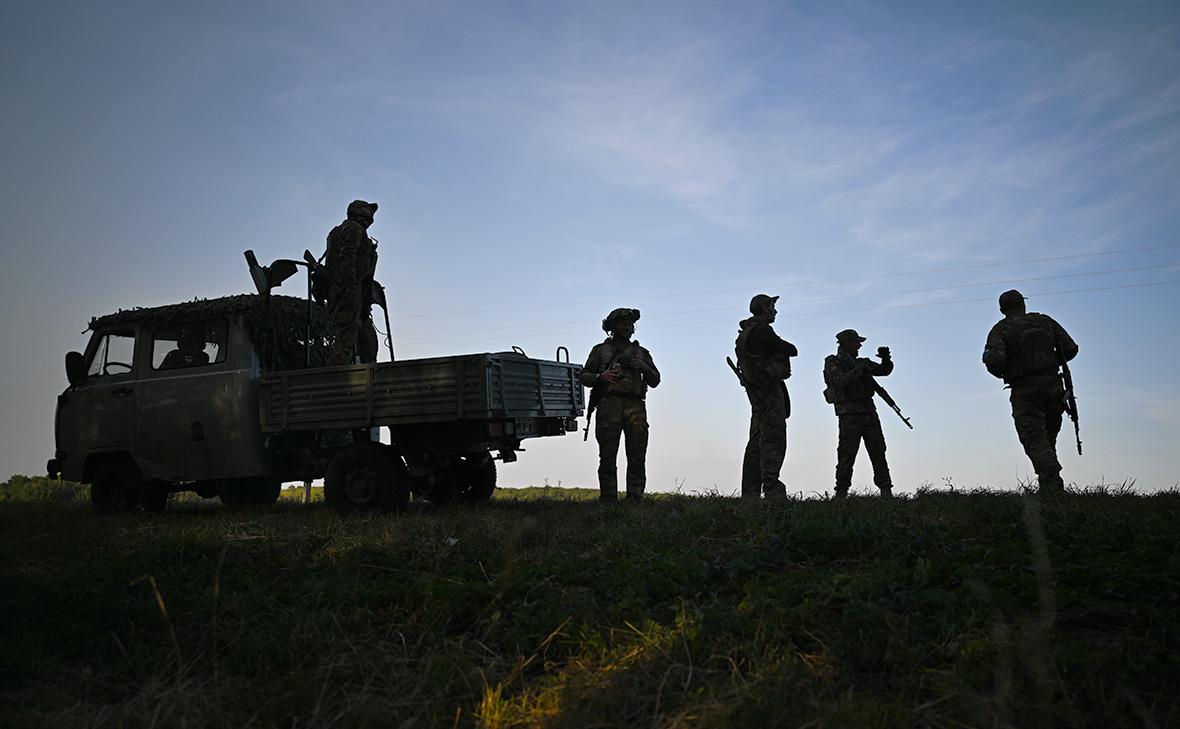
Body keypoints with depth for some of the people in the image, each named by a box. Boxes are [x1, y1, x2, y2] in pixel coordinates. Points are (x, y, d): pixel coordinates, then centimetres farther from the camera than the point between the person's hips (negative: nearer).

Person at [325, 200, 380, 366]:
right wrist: (351, 285, -26)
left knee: (369, 340, 8)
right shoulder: (354, 228, 1)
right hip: (349, 292, -10)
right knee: (346, 339, -19)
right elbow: (347, 258, -15)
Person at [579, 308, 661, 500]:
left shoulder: (641, 352, 23)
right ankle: (608, 500, -3)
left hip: (635, 406, 2)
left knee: (637, 458, -4)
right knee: (608, 458, -5)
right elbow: (584, 376, 12)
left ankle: (635, 499, -1)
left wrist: (645, 367, 1)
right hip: (609, 405, -2)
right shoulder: (600, 350, 17)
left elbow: (655, 381, 20)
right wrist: (601, 377, -6)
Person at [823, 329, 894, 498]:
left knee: (878, 451, 2)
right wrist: (859, 371, -16)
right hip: (849, 413, -6)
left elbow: (884, 370, 19)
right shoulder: (833, 363, 1)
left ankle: (886, 491, 3)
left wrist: (886, 359, 0)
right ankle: (841, 492, -2)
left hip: (869, 410, 6)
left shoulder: (862, 362, 20)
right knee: (847, 454, -7)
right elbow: (840, 381, -15)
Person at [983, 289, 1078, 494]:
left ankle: (1051, 482, -27)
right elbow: (1070, 348, 7)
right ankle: (1054, 489, 15)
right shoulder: (1045, 321, 10)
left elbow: (994, 360, -17)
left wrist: (1003, 374, 5)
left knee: (1035, 440, -8)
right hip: (1052, 386, 5)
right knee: (1048, 440, 14)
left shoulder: (1000, 330, -3)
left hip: (1025, 392, -4)